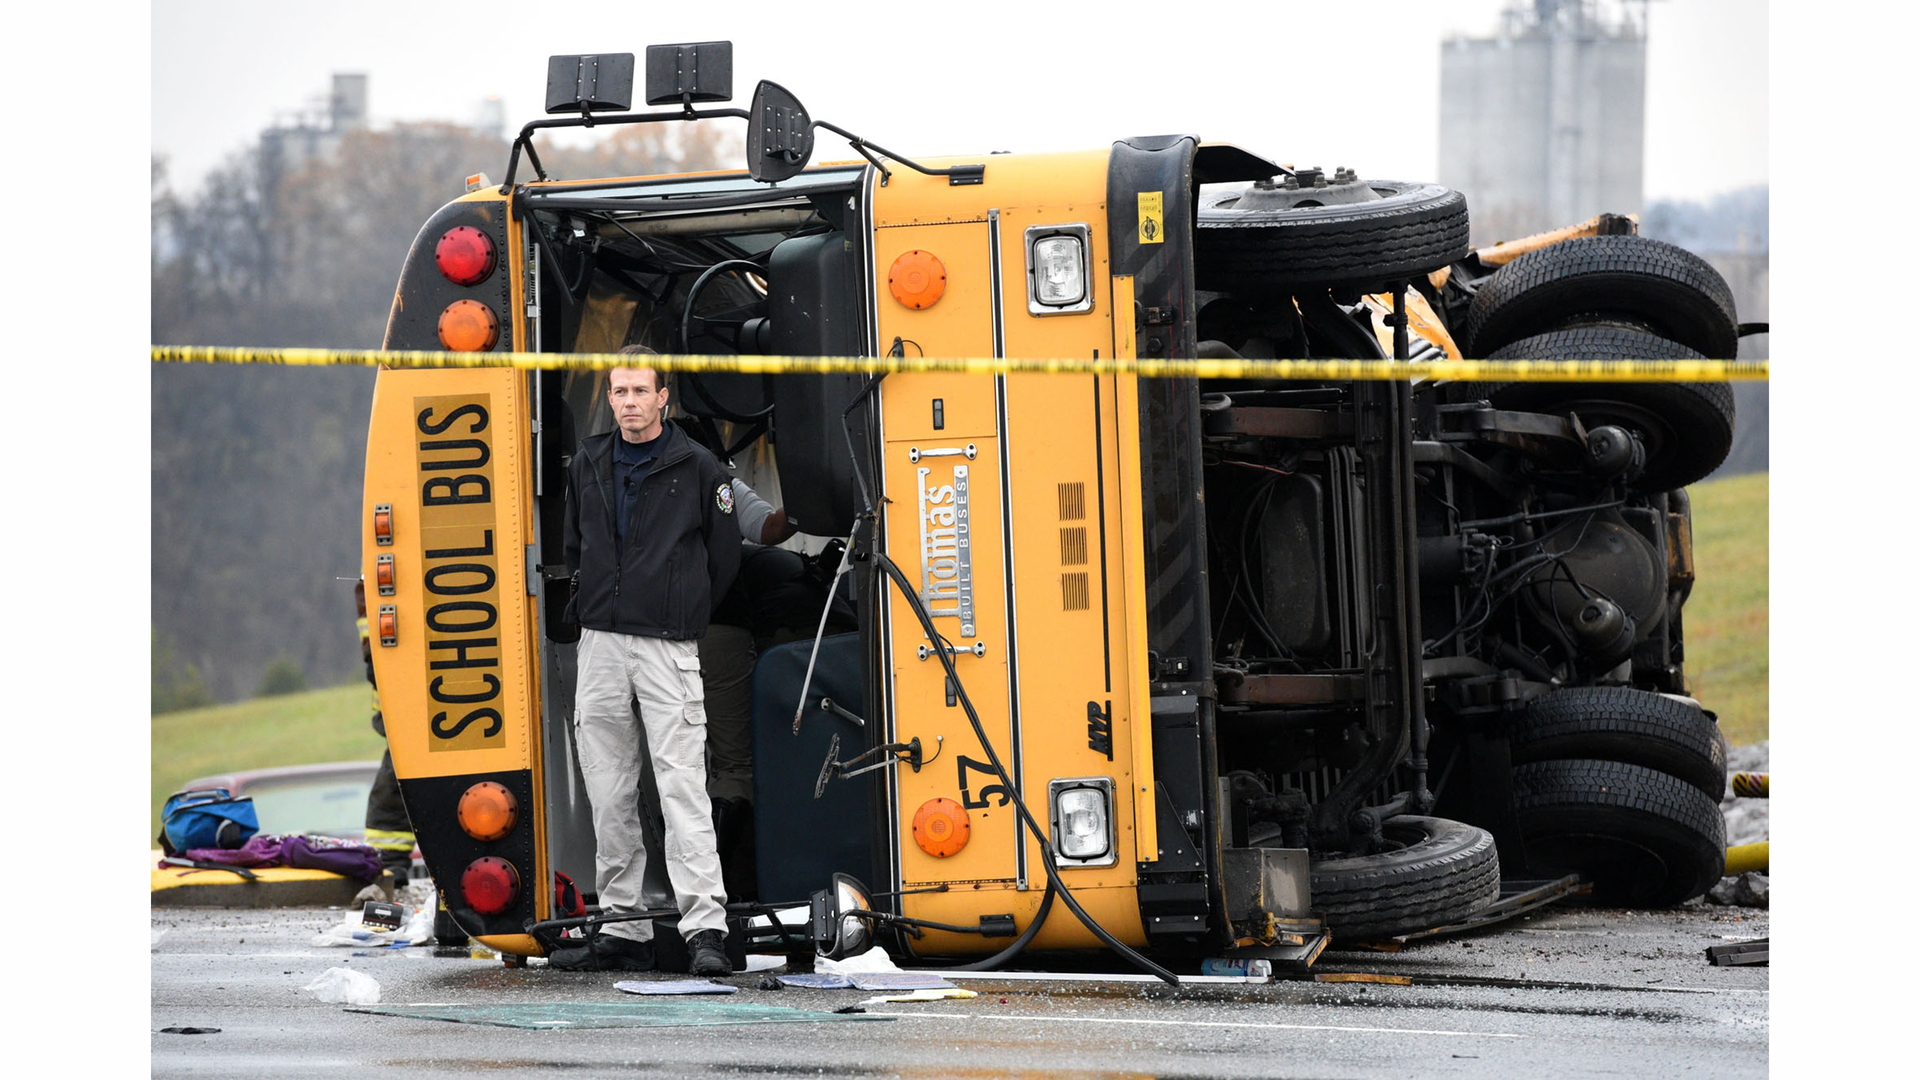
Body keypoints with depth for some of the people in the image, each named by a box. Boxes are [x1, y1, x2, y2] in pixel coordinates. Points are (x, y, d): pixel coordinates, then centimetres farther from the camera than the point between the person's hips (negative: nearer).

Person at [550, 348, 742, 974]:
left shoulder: (697, 469, 0)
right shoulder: (587, 465, 12)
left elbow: (724, 555, 8)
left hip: (668, 647, -5)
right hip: (601, 646, 5)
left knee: (682, 784, -12)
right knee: (609, 793, 5)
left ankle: (705, 929, -18)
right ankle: (623, 928, 11)